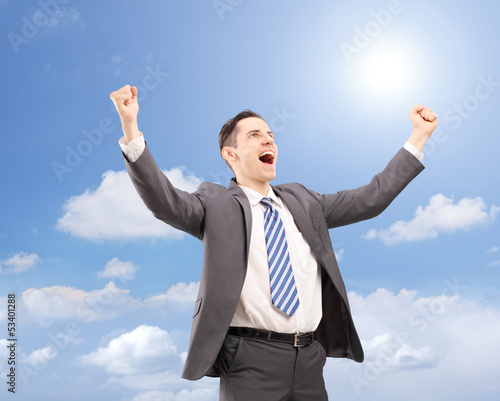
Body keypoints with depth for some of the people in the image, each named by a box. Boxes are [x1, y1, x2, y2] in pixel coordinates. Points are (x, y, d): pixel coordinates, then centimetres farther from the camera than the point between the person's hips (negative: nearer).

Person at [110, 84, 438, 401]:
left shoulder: (302, 200, 13)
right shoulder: (216, 204, 0)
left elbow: (371, 198, 13)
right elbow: (164, 199, -16)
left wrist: (419, 137, 13)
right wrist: (130, 127, -28)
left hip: (310, 357, 5)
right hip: (252, 359, -4)